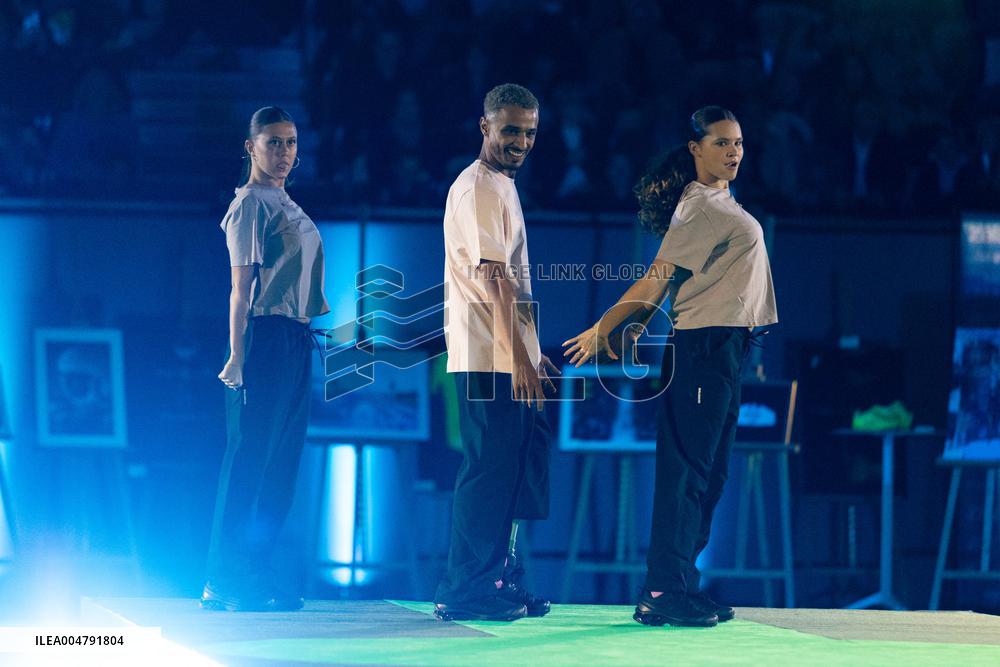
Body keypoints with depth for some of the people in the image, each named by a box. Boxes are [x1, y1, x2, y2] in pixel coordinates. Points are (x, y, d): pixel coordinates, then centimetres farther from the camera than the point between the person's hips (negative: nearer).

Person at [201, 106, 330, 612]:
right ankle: (226, 583, -6)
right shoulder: (251, 204, -7)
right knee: (250, 455, -8)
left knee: (280, 461, 9)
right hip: (265, 337, -9)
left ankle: (255, 578, 12)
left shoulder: (286, 205, 19)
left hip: (295, 341, 9)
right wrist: (237, 355, -16)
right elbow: (241, 286, -12)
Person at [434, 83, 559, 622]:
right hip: (490, 359, -10)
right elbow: (492, 278, -19)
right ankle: (465, 593, -8)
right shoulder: (479, 188, -11)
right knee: (489, 469, -10)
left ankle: (500, 584, 18)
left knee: (514, 467, 12)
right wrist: (520, 359, -24)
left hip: (510, 358, 10)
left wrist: (532, 354, 25)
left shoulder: (499, 187, 21)